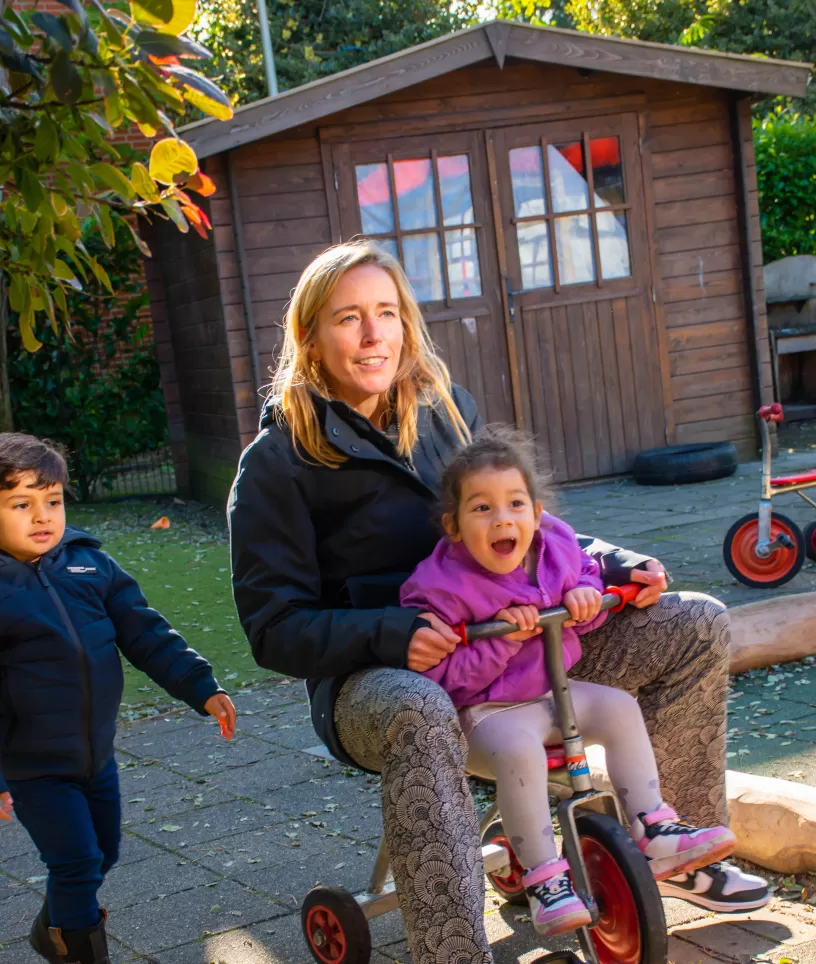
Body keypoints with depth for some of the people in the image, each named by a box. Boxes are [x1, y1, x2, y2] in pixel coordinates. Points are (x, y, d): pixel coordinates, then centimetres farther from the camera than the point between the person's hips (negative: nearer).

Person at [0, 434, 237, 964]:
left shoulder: (90, 563, -2)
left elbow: (146, 634, 0)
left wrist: (201, 687, -7)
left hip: (97, 754, 6)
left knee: (102, 856, 20)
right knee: (77, 863, -6)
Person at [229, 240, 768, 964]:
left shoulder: (447, 409, 10)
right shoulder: (279, 462, -6)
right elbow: (276, 626, -10)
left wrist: (610, 564, 1)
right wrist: (390, 635, -27)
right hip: (371, 674, -6)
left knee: (698, 625, -1)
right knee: (420, 715, -44)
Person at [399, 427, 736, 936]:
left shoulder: (555, 543, -5)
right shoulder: (441, 588, -23)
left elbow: (588, 573, 15)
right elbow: (440, 675, -24)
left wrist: (587, 597, -10)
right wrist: (500, 637, -32)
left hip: (550, 689, 7)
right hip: (482, 712, -7)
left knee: (619, 707, -4)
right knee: (519, 750, -34)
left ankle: (654, 832, 6)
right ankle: (546, 878, -22)